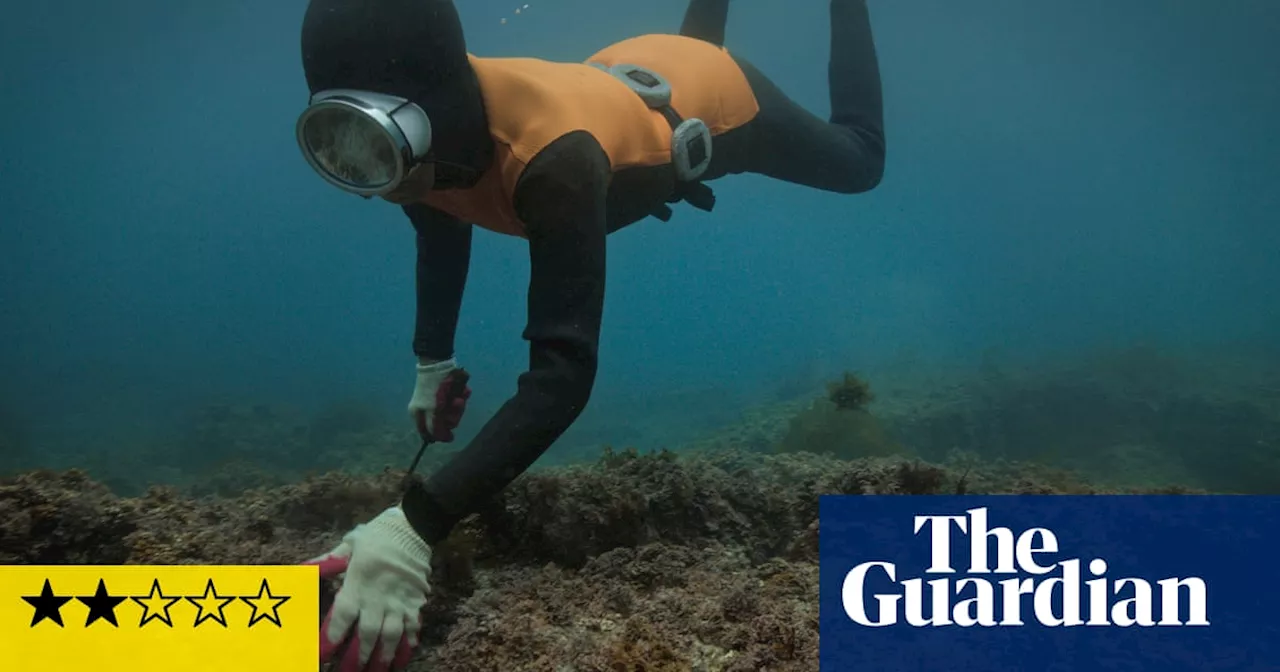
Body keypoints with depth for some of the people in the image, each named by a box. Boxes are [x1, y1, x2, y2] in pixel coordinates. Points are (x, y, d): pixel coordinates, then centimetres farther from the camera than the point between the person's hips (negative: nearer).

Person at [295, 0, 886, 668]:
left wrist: (416, 524, -64)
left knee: (858, 160, 27)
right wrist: (432, 362, -7)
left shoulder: (552, 155, -53)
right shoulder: (418, 125, -31)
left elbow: (564, 370, -56)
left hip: (718, 96, -5)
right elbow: (441, 234, -7)